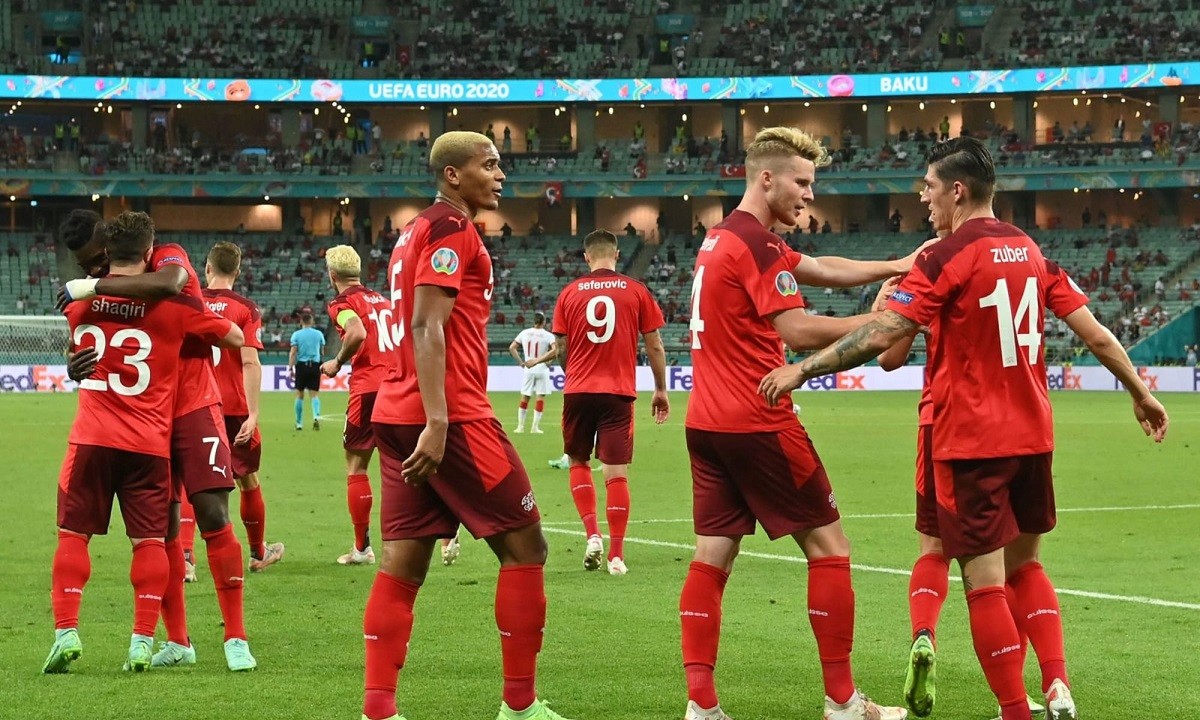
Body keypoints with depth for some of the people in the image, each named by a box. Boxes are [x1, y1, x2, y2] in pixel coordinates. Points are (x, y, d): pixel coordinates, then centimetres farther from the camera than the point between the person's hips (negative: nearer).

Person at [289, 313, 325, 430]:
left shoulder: (296, 335, -1)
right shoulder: (319, 334, 5)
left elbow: (293, 353, -8)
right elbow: (322, 352, 16)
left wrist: (290, 368, -7)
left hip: (301, 365, -1)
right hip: (315, 365, 1)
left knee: (299, 394, 8)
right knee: (314, 394, 1)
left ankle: (299, 423, 12)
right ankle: (316, 416, -24)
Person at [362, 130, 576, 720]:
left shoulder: (415, 231, 20)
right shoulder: (451, 228, -9)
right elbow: (427, 328, -18)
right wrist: (437, 422, -24)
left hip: (396, 417, 9)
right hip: (449, 416, -9)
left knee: (401, 564, 4)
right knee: (524, 548, 1)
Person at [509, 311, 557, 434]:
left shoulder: (524, 333, 3)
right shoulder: (547, 335, -7)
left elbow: (511, 348, 3)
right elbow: (555, 349, -21)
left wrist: (521, 362, 6)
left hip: (528, 368, 3)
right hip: (542, 368, -3)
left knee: (525, 397, 12)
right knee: (540, 397, 4)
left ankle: (520, 425, 12)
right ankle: (535, 427, 1)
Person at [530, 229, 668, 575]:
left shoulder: (570, 293, 3)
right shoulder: (636, 291, 1)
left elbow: (561, 349, 7)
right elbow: (655, 346, 2)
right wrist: (661, 390, 13)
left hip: (578, 391, 1)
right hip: (619, 392, -1)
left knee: (579, 462, 19)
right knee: (616, 472, 1)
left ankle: (592, 534, 3)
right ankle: (616, 555, -1)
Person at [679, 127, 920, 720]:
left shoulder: (721, 239, 16)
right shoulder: (756, 244, -14)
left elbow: (821, 269, 17)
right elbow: (797, 331, -21)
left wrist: (895, 266, 9)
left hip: (707, 422, 9)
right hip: (757, 423, -9)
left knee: (711, 558, 5)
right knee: (828, 545, 1)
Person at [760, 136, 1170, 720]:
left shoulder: (946, 260, -12)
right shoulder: (1030, 251, 7)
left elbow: (880, 336, -17)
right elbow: (1093, 331, 7)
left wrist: (801, 370, -11)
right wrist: (1140, 393, 18)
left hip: (970, 441, -7)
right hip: (1031, 435, 7)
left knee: (985, 580, -1)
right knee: (1025, 564, 20)